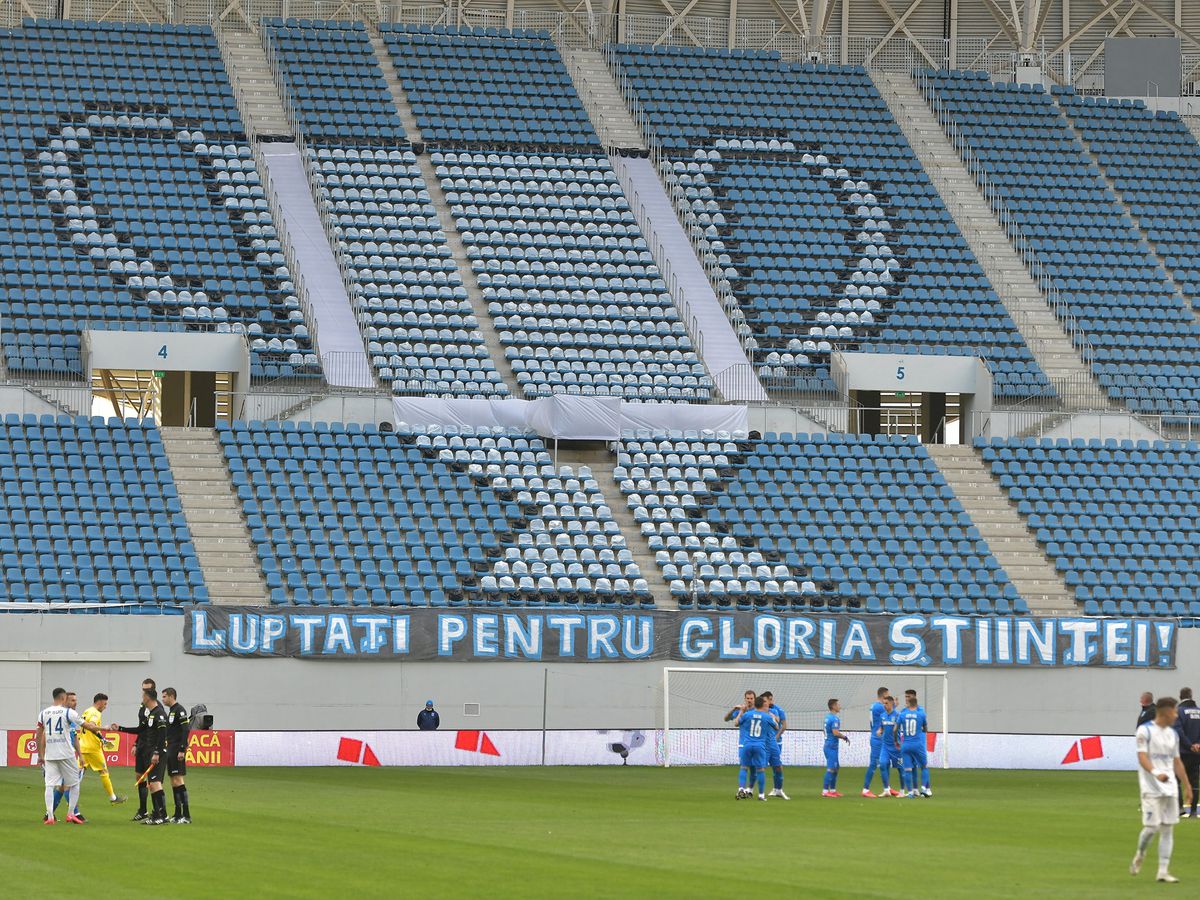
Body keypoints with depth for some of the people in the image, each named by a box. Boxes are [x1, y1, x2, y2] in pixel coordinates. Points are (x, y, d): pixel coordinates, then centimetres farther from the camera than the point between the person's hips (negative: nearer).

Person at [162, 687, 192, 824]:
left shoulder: (179, 710, -12)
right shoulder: (171, 711, 18)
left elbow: (186, 730, -19)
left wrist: (182, 750, -23)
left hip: (177, 750, -10)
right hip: (170, 749, 10)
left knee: (178, 779, -13)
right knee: (173, 781, 10)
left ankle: (186, 815, -14)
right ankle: (178, 814, 14)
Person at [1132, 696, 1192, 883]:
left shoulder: (1173, 734, 14)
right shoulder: (1145, 731, -7)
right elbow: (1142, 756, -15)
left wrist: (1186, 786, 19)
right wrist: (1155, 773, -32)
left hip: (1170, 788, 6)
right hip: (1151, 788, -6)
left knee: (1168, 829, 3)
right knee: (1152, 827, -9)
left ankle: (1163, 871, 5)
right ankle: (1140, 856, 19)